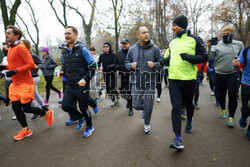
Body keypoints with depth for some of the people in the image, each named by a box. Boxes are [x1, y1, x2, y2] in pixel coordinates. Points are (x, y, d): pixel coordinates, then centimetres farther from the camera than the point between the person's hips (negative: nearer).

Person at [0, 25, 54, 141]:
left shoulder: (21, 48, -13)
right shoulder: (10, 49, 14)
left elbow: (31, 64, -20)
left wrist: (15, 71, -24)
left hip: (25, 84, -9)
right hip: (15, 84, 9)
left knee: (26, 108, -3)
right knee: (15, 107, 8)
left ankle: (47, 114, 22)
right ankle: (25, 130, 22)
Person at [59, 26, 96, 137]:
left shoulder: (82, 49, -10)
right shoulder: (64, 51, 9)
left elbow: (92, 66, -9)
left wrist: (85, 79, -20)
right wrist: (62, 71, 2)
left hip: (82, 85, -6)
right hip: (70, 85, 6)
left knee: (83, 108, 4)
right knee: (65, 106, 0)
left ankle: (89, 127, 32)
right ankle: (80, 117, 31)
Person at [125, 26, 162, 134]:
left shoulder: (154, 48, -2)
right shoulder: (132, 49, 4)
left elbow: (161, 63, 3)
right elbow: (126, 63, 12)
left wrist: (154, 64, -18)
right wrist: (131, 65, -11)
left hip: (150, 82, -1)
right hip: (137, 82, 2)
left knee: (148, 106, 3)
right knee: (136, 105, 3)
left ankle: (147, 124, 30)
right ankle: (144, 109, 41)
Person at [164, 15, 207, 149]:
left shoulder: (195, 39, -1)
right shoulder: (172, 42, 13)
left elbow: (204, 57, -4)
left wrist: (189, 57, -19)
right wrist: (167, 59, 6)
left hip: (189, 78, -2)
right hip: (173, 79, 3)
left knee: (188, 104, 16)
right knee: (176, 107, -7)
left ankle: (189, 120, 48)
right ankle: (178, 139, -5)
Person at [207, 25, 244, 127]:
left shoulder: (239, 44, 6)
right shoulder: (216, 45, -3)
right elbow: (209, 57, -15)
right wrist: (209, 47, -28)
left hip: (233, 74, 1)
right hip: (219, 74, 0)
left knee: (232, 95, -4)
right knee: (221, 95, 12)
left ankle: (231, 117, 8)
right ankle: (223, 110, 39)